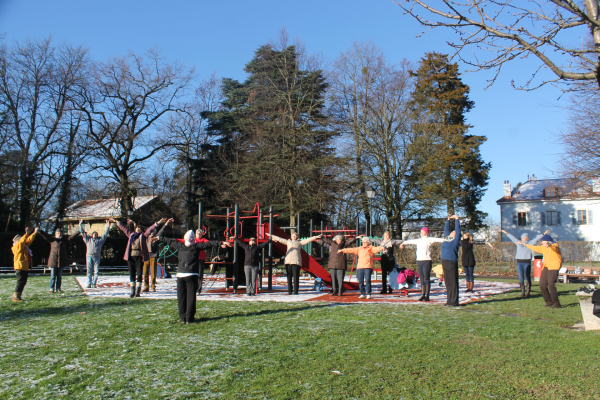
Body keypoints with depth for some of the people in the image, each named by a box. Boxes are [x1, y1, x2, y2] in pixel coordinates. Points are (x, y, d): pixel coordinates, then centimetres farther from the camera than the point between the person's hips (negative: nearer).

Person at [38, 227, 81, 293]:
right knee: (53, 276, 2)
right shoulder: (52, 238, 6)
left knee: (59, 276, 8)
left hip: (61, 261, 1)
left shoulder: (64, 239, 9)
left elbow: (71, 236, 1)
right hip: (53, 260, -1)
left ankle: (58, 288, 15)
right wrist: (39, 231, -20)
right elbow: (45, 235, -5)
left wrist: (79, 233, -10)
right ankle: (52, 289, 9)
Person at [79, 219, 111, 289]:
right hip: (89, 256, 0)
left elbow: (105, 234, 22)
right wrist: (80, 224, 22)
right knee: (89, 271, -2)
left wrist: (107, 226, 19)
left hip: (97, 256, 0)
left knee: (96, 271, -4)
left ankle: (94, 283, 0)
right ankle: (89, 283, 0)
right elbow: (83, 233, 24)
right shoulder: (88, 239, 24)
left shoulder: (100, 240, 23)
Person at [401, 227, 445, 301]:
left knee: (426, 279, -4)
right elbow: (411, 241, 35)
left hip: (426, 261, -6)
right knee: (422, 279, 8)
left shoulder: (429, 240, -1)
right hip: (419, 261, 6)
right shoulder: (418, 240, 18)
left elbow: (437, 240, -16)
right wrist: (404, 243, 50)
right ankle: (423, 295, 13)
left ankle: (427, 296, 0)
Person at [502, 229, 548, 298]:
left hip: (527, 262, -4)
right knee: (521, 278, 3)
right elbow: (512, 238, 27)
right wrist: (506, 233, 37)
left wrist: (544, 234, -7)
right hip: (519, 262, 4)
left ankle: (528, 292, 4)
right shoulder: (518, 243, 16)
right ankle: (522, 292, 8)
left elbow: (537, 238, 1)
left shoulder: (530, 243, 6)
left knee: (528, 277, -2)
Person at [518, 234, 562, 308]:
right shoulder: (543, 248, 17)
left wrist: (549, 245, -56)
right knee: (542, 284, 2)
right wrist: (524, 244, 37)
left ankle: (556, 303, -11)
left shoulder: (555, 245, -8)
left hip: (554, 267, -9)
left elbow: (555, 248, -32)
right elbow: (535, 248, 31)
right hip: (546, 267, 9)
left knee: (551, 284, -20)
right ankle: (549, 302, 14)